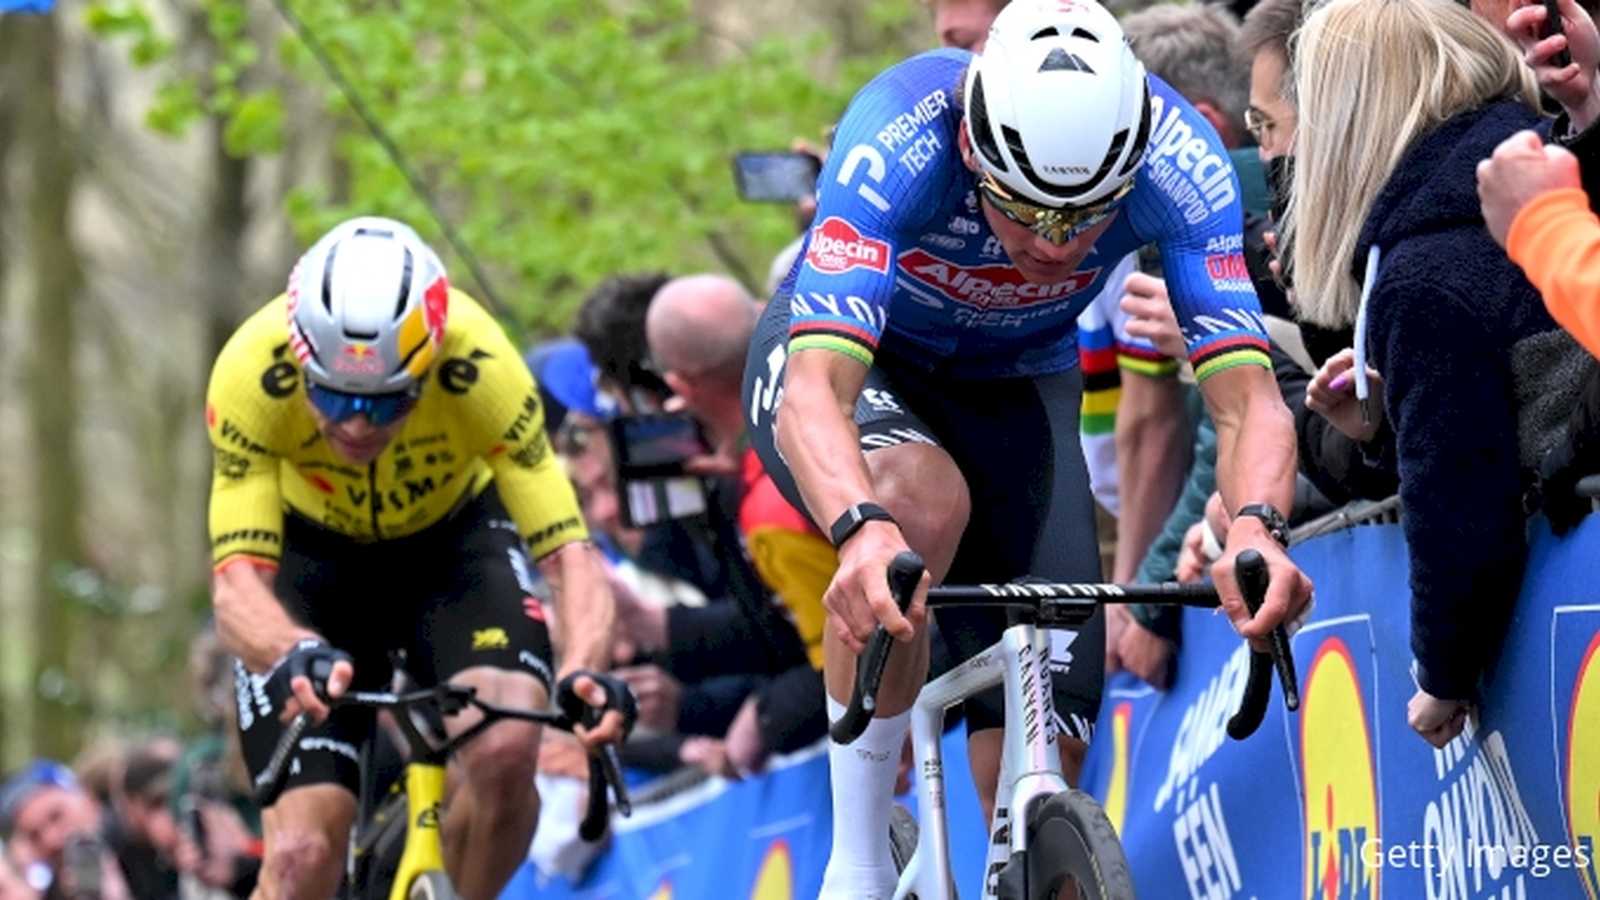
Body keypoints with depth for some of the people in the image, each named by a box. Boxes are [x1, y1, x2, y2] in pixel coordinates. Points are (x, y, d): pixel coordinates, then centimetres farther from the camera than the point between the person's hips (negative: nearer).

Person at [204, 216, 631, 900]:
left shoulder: (477, 364, -34)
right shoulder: (253, 372, -34)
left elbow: (569, 551, -33)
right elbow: (237, 576, -37)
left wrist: (584, 669, -53)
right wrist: (295, 654, -60)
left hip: (455, 540, 0)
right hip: (312, 555, 0)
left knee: (504, 748, -29)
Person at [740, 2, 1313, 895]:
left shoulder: (1179, 159, -30)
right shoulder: (899, 139, -38)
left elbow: (1249, 397, -35)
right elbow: (814, 391, -48)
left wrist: (1257, 529, -56)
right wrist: (862, 530, -68)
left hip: (1015, 383, 3)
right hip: (853, 357, -3)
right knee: (921, 497, -38)